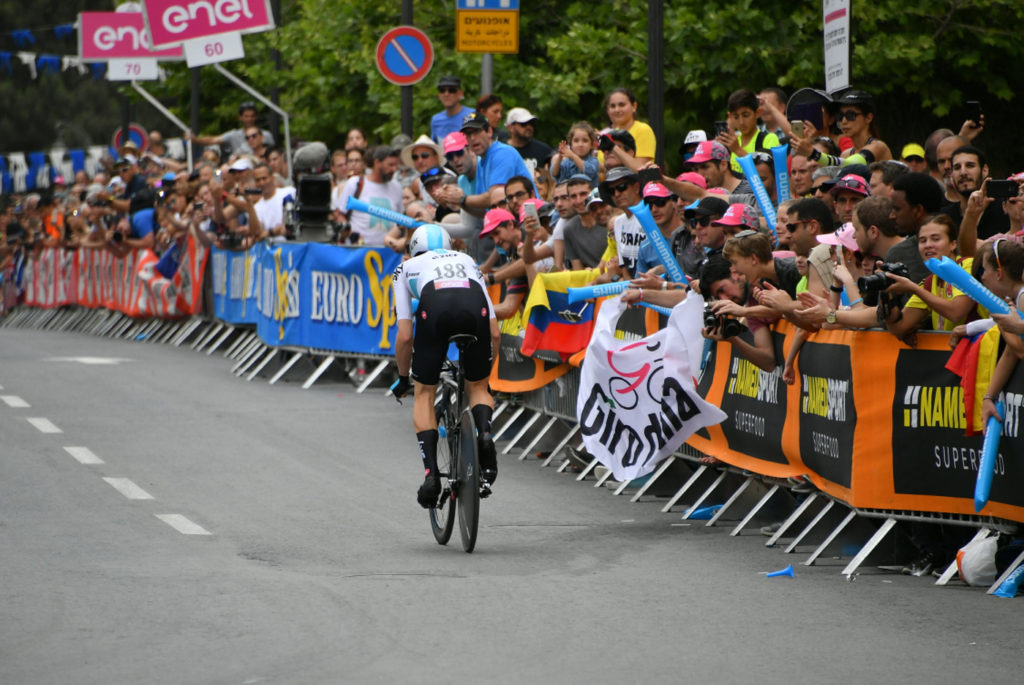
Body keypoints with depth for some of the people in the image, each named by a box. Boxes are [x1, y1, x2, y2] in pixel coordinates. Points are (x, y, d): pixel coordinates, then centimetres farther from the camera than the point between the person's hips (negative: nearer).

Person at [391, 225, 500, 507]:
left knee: (424, 394, 16)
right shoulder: (467, 261, 39)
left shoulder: (407, 267, 34)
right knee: (478, 386, 23)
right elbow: (494, 332, 33)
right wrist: (486, 369, 47)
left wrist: (403, 378, 38)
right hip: (475, 305, 2)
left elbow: (405, 336, 25)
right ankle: (485, 433, -7)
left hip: (435, 305, -2)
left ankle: (431, 473, 2)